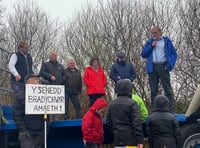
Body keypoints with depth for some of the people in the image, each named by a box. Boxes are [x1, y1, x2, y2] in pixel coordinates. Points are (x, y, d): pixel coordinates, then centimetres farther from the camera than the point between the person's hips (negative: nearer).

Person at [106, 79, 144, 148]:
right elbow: (137, 122, -14)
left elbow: (108, 122, 14)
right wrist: (140, 140, -14)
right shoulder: (132, 103, -8)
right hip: (130, 140, -5)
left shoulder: (112, 104, 11)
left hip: (117, 140, 6)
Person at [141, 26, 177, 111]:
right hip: (152, 68, 3)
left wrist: (170, 64, -10)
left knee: (167, 89, -6)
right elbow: (143, 54, 9)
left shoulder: (166, 41, 10)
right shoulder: (149, 42, 18)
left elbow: (174, 53, 4)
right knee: (153, 90, 4)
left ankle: (171, 111, -8)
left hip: (163, 66, -3)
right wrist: (151, 46, -2)